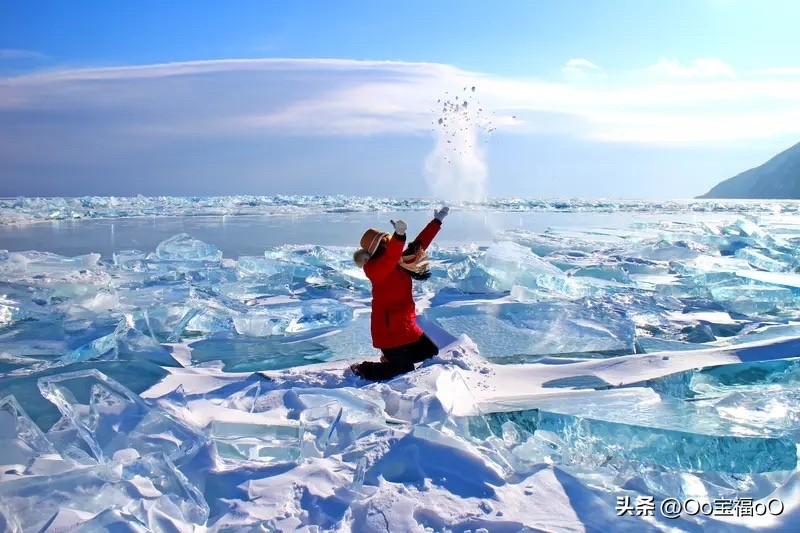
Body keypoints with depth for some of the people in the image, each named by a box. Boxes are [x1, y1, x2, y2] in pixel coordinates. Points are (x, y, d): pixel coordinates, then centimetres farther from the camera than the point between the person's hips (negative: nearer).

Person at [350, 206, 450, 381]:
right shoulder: (376, 268, -18)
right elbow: (390, 258, -41)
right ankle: (363, 370, 11)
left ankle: (390, 359, 32)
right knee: (404, 369, -5)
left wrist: (437, 221, 20)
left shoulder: (400, 261, 8)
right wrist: (399, 236, -56)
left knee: (431, 353, 19)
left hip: (407, 327, 9)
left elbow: (420, 244, 16)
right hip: (388, 329, -9)